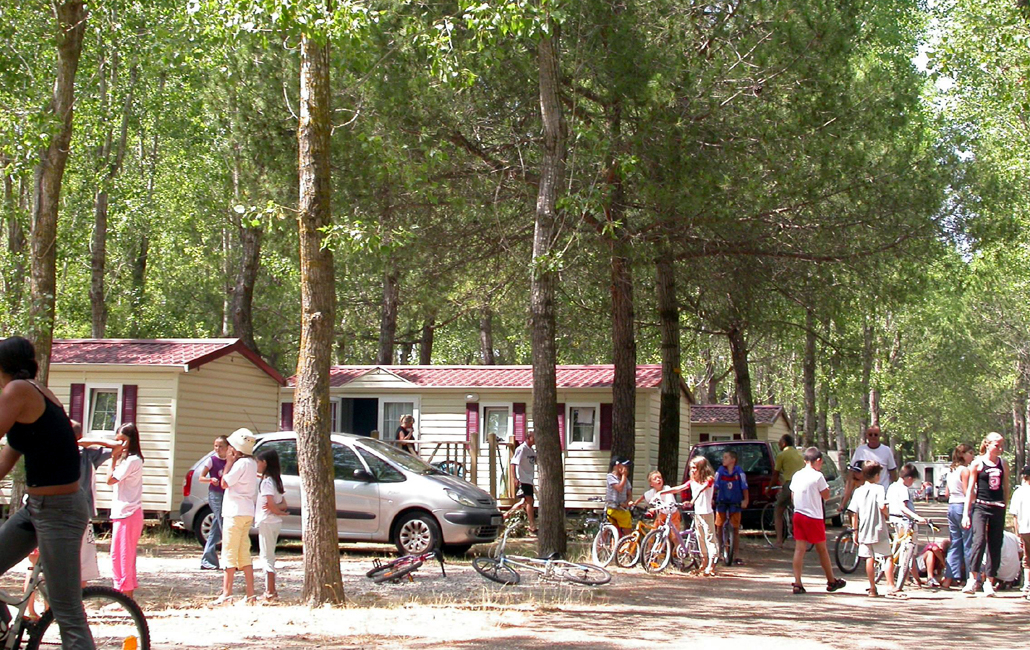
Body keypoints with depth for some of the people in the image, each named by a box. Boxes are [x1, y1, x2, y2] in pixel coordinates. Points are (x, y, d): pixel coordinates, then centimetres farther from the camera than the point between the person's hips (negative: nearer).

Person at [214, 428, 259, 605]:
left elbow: (225, 483, -13)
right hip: (247, 512, 9)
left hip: (235, 512, -9)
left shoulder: (241, 464, -15)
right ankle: (250, 594, 10)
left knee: (229, 553, -6)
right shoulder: (251, 463, 14)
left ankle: (227, 593, -6)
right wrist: (231, 462, 11)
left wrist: (229, 462, -7)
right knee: (244, 554, 11)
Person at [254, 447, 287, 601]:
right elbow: (283, 504, 12)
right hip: (275, 523, 9)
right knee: (268, 556, 15)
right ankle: (271, 590, 18)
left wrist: (279, 512, -2)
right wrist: (278, 508, -7)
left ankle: (270, 592, -6)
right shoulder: (276, 480, 13)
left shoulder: (266, 482, -16)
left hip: (266, 522, -9)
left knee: (266, 556, -5)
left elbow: (270, 505, -20)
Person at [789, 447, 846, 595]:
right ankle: (832, 581, 21)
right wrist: (824, 482, 2)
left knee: (799, 549, 2)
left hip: (798, 515, 5)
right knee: (822, 549, 8)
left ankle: (797, 583, -5)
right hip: (814, 517, -5)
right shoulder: (818, 476, -12)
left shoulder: (797, 475, 6)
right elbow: (826, 495, -5)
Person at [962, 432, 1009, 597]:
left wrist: (1005, 508, 12)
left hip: (998, 509, 4)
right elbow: (970, 489, -1)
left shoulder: (1003, 464, 10)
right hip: (980, 507, -4)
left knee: (995, 546, 3)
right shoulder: (977, 463, -1)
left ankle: (989, 582, 10)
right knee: (979, 541, -20)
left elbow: (1006, 488, 17)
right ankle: (973, 579, -14)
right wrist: (966, 513, -5)